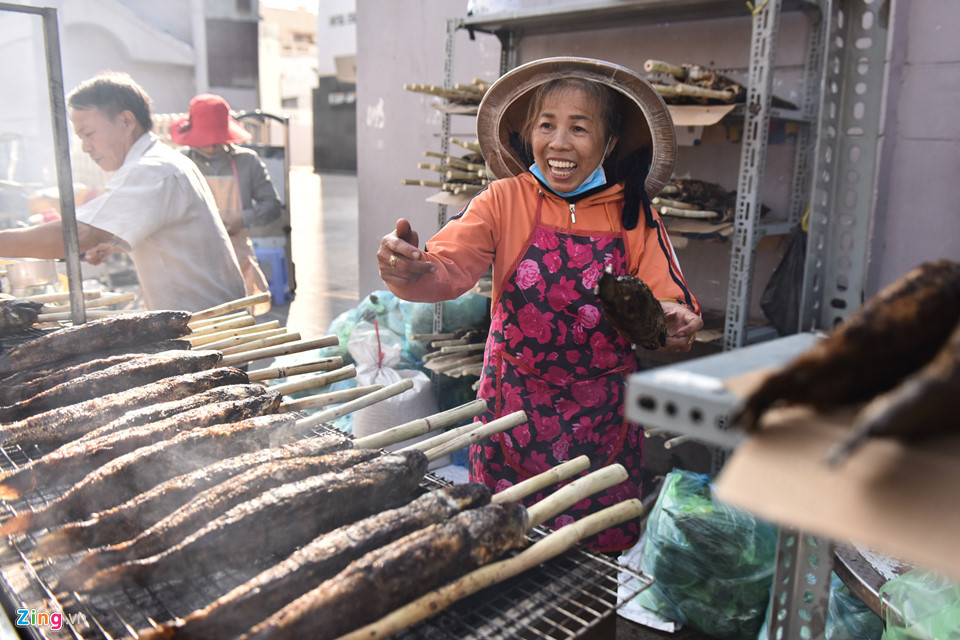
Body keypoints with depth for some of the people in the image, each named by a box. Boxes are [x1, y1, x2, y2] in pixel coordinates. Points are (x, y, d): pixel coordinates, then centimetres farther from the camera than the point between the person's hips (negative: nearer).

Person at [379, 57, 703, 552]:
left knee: (596, 558, 12)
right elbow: (448, 266, -18)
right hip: (512, 414, 0)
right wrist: (410, 271, -41)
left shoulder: (634, 215, 0)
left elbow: (669, 299, -5)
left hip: (603, 423, 1)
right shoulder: (505, 201, -5)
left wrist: (675, 321, -28)